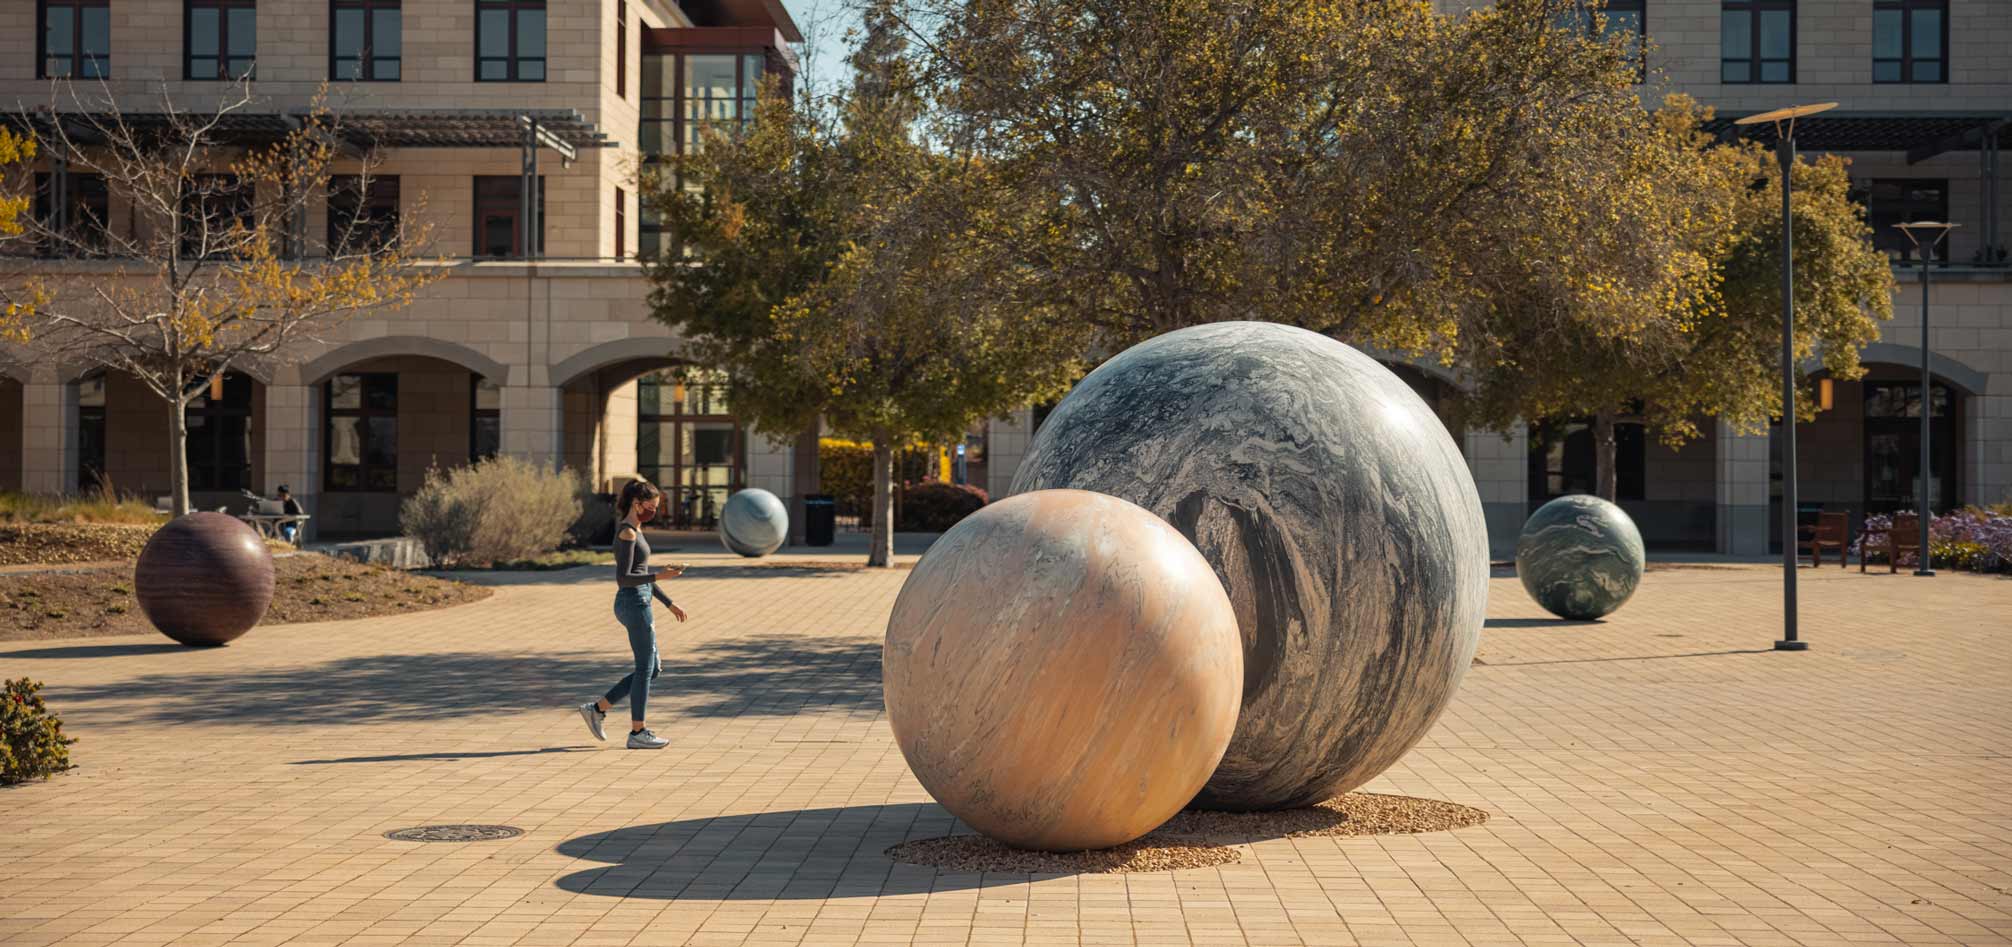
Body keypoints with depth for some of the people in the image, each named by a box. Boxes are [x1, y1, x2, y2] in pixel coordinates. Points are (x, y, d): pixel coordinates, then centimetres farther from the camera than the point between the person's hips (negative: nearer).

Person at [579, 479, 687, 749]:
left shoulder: (634, 530, 15)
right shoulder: (627, 533, -15)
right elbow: (623, 578, -19)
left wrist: (669, 603, 20)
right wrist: (659, 575, -27)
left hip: (638, 604, 10)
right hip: (634, 603, -10)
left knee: (653, 669, 14)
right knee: (645, 669, 0)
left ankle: (598, 708, 18)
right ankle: (637, 733, 8)